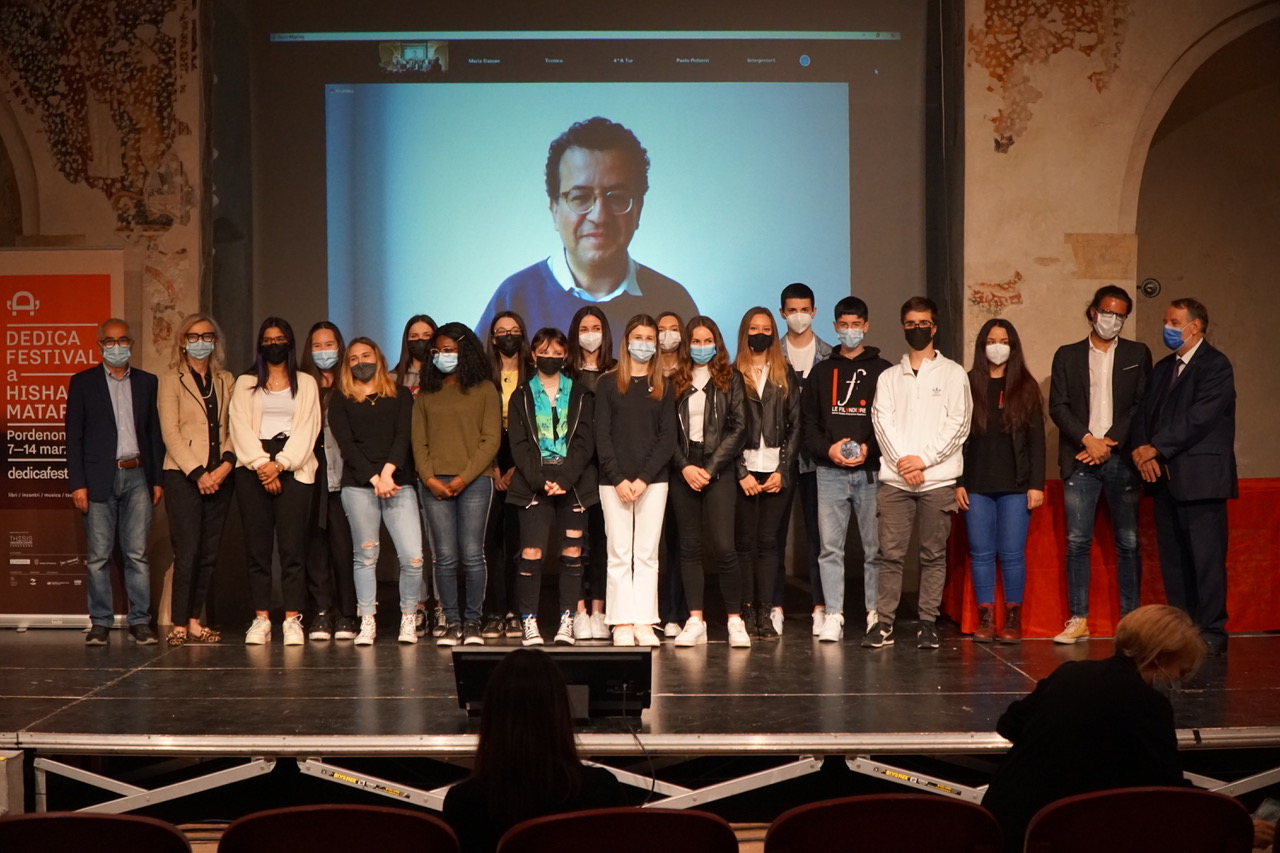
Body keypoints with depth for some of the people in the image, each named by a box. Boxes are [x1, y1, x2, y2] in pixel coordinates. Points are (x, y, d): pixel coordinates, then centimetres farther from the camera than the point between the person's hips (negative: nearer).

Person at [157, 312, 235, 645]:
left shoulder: (226, 381, 16)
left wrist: (227, 463, -9)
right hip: (183, 476, -4)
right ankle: (179, 625, -4)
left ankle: (195, 621, 9)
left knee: (209, 552, 3)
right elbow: (170, 432, -5)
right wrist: (197, 473, -12)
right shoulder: (171, 380, 4)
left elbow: (235, 428, 8)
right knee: (187, 551, -9)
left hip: (220, 477, 4)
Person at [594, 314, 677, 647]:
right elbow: (602, 435, 0)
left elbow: (667, 437, 2)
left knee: (647, 554, 1)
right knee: (619, 554, -1)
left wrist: (644, 478, -10)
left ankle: (644, 622, 4)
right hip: (614, 481, -1)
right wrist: (618, 479, -11)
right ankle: (622, 623, 2)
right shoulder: (608, 383, 5)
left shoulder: (663, 387, 9)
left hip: (653, 480, 1)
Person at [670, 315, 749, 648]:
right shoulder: (675, 381, 10)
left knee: (724, 548, -10)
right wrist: (685, 467, -8)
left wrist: (710, 468, -9)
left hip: (719, 472, -2)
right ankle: (695, 621, 7)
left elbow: (738, 427, -1)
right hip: (683, 472, 3)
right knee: (689, 547, 3)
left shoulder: (730, 379, 5)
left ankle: (735, 620, 0)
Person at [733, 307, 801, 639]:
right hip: (744, 469, -1)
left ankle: (766, 613, 0)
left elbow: (795, 424, 6)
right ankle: (747, 612, 2)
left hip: (778, 471, 1)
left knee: (768, 541, 0)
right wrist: (741, 472, -8)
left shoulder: (785, 375, 10)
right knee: (745, 541, 0)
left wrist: (782, 470, -3)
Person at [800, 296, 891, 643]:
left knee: (875, 547, 1)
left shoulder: (882, 370, 8)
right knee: (830, 546, -2)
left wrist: (870, 449, -13)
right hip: (830, 471, 2)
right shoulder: (821, 372, 15)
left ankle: (876, 615, 7)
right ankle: (832, 616, -1)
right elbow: (807, 422, 10)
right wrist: (827, 449, -7)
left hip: (871, 471, -1)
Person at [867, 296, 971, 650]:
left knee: (934, 554, 1)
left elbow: (958, 424, -1)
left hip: (937, 478, -1)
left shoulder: (952, 373, 8)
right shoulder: (889, 377, 15)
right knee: (890, 553, -2)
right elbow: (882, 421, 4)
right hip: (894, 478, 2)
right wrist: (902, 461, -11)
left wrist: (923, 459, -10)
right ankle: (884, 622, 0)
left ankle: (928, 623, 7)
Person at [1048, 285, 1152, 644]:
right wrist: (1088, 439, -9)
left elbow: (1142, 405, 3)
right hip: (1080, 458, 0)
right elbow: (1057, 406, 3)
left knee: (1128, 542, 1)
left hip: (1122, 458, 0)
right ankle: (1078, 620, 1)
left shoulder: (1138, 354, 11)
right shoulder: (1067, 356, 11)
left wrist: (1111, 442, -7)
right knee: (1077, 542, -3)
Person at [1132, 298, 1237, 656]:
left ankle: (1211, 633, -1)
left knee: (1206, 557, -6)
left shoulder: (1215, 366, -6)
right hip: (1165, 477, 8)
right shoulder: (1163, 368, 19)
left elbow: (1199, 418, -16)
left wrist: (1157, 449, -14)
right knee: (1173, 559, 8)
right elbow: (1145, 414, 14)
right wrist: (1143, 451, -4)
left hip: (1200, 477, -7)